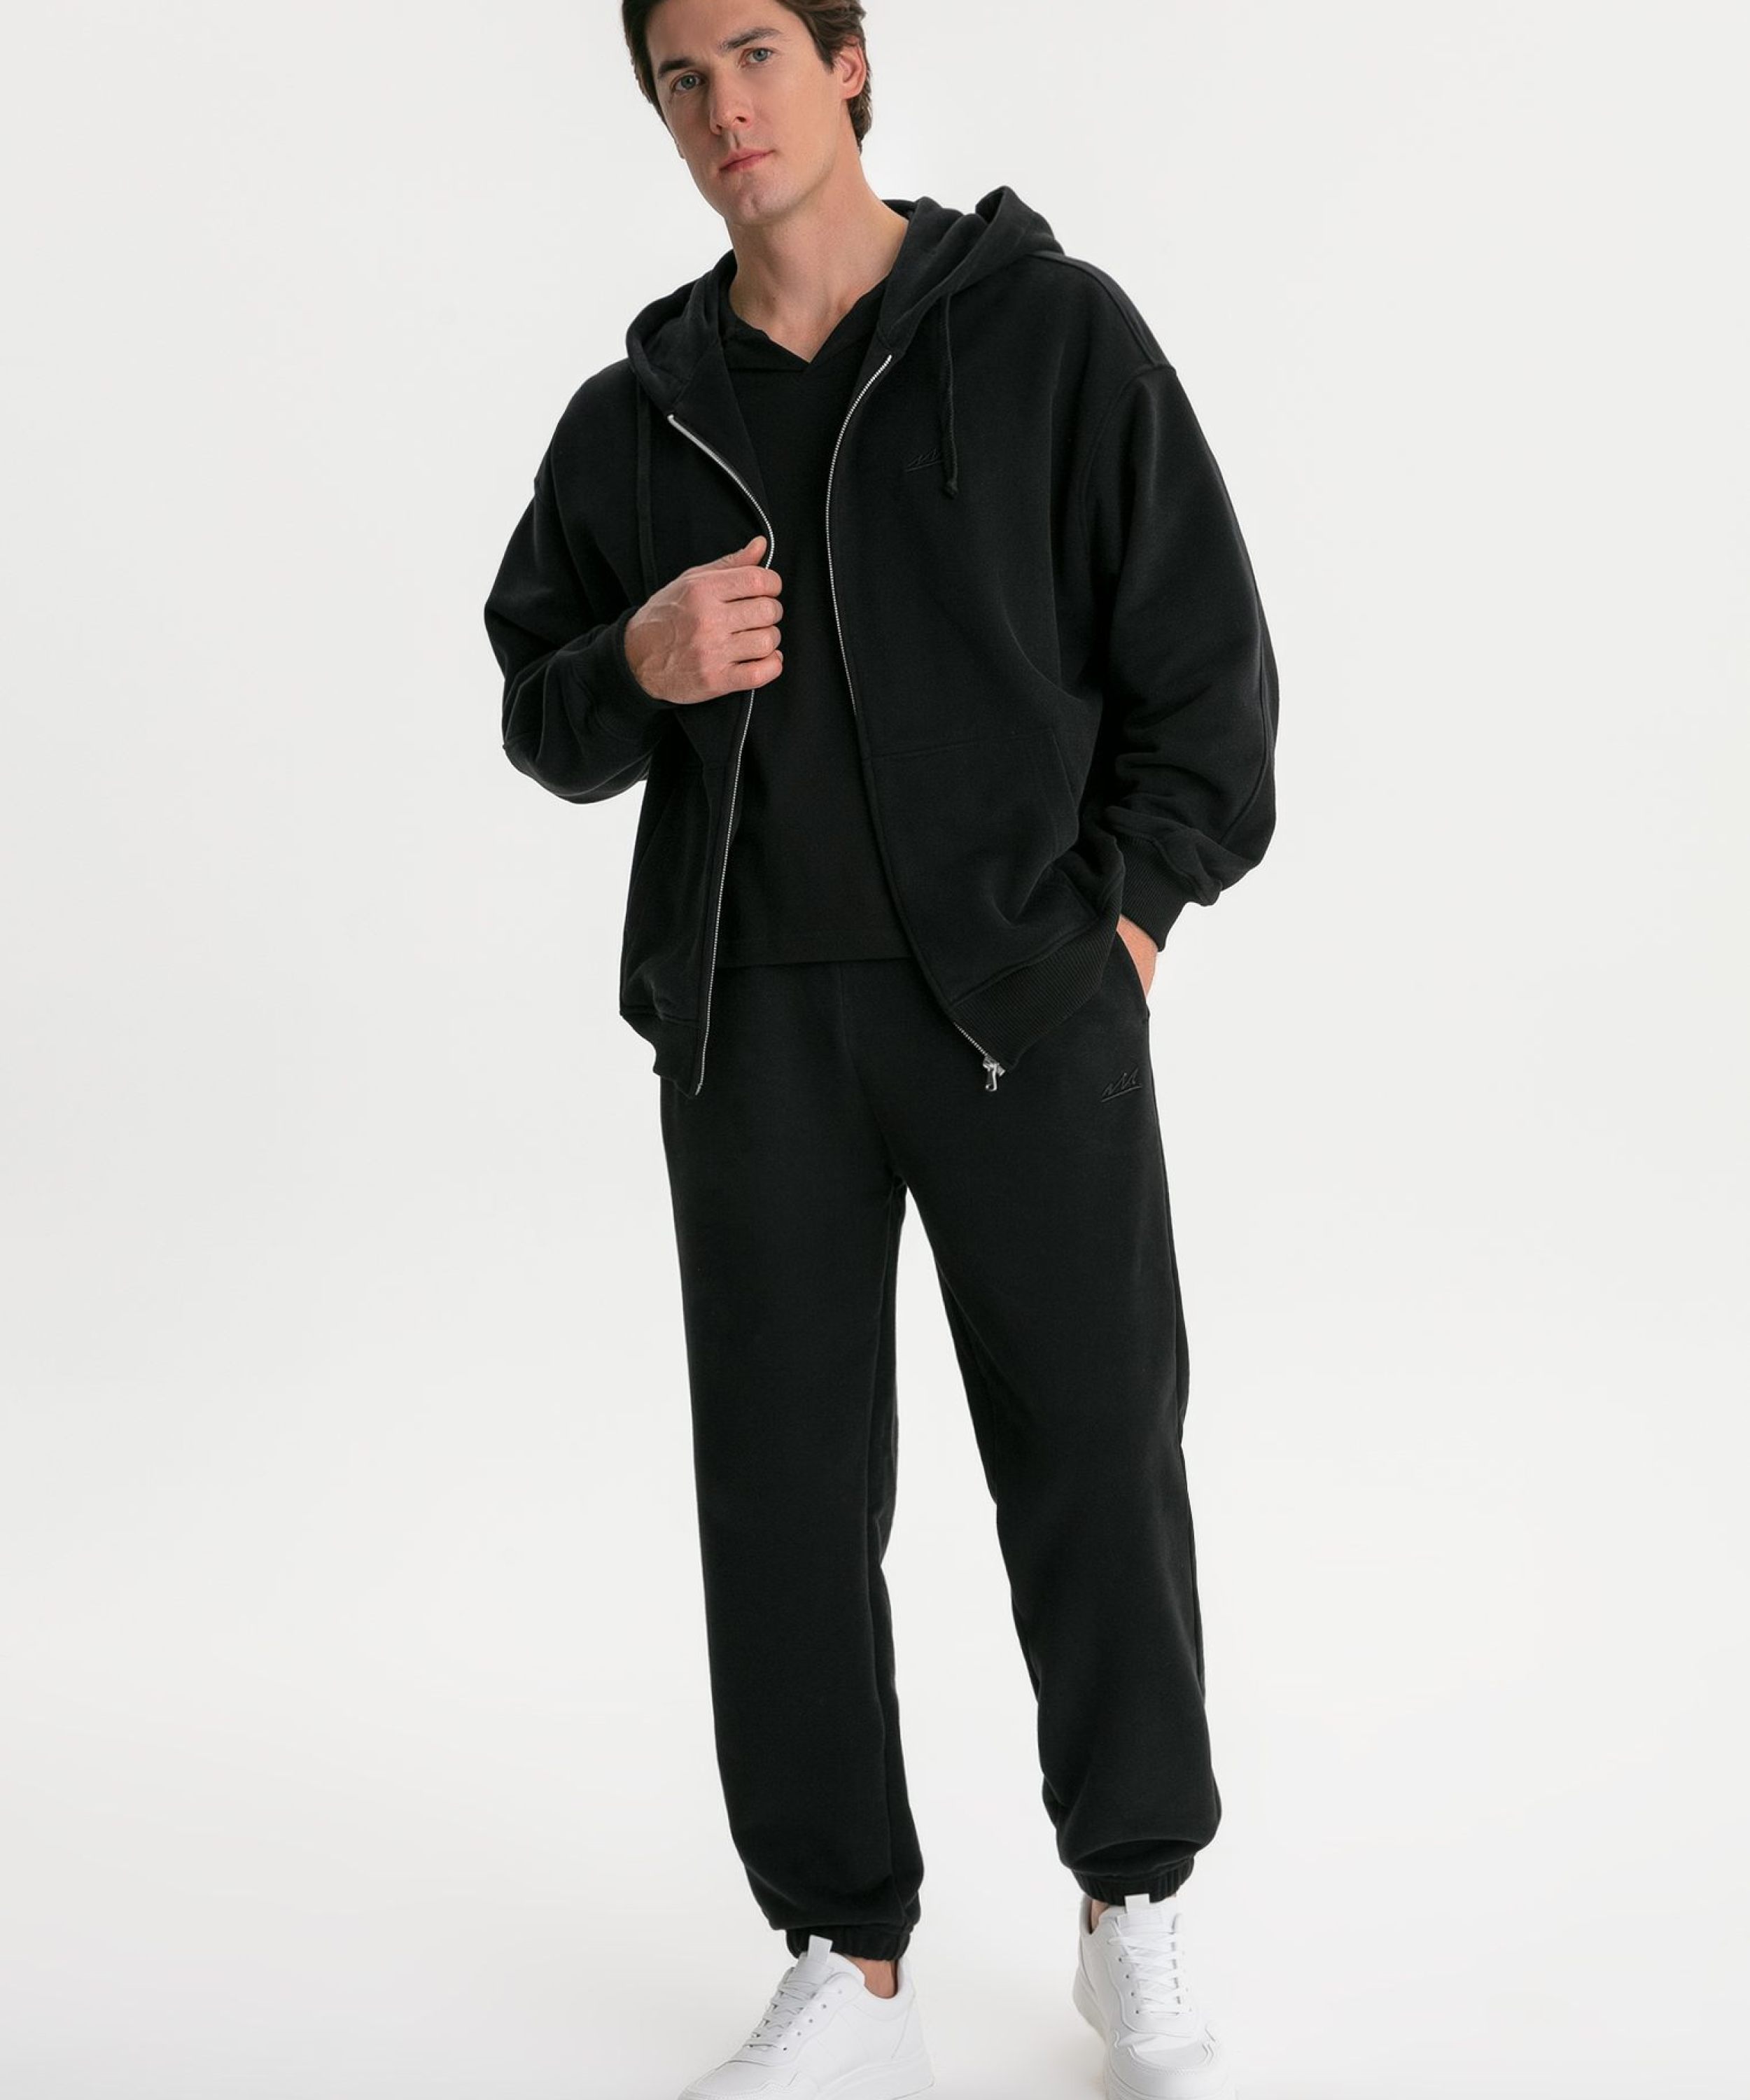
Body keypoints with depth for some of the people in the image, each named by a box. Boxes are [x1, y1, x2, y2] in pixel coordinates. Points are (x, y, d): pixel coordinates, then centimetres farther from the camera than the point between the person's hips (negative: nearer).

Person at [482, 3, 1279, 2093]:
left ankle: (1135, 1917, 23)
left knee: (1094, 1468, 2)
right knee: (783, 1489, 3)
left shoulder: (1050, 332, 2)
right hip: (750, 1018, 3)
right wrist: (636, 666, -6)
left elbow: (1205, 652, 1)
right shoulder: (635, 413, 12)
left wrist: (1121, 914, -7)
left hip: (1025, 997, -3)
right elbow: (541, 717, 16)